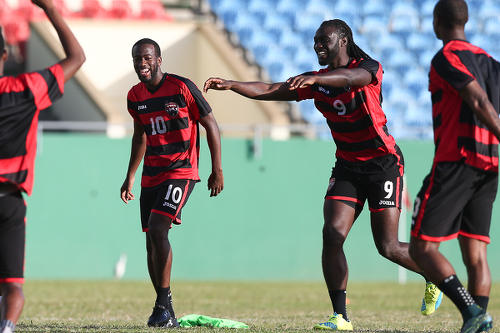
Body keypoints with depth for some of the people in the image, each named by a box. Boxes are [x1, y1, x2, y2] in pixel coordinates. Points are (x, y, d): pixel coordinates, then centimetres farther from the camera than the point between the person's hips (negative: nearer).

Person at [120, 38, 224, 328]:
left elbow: (211, 125, -4)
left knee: (157, 229, -22)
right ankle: (165, 312, 14)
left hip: (181, 171, -7)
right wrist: (130, 177, 23)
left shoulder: (181, 87, -11)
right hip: (151, 175, 7)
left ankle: (164, 304, -18)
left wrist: (217, 170, -8)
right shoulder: (135, 96, 8)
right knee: (152, 243, 5)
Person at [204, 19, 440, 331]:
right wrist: (230, 85, -13)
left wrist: (315, 79, -53)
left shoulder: (369, 68, -11)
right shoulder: (317, 81, 7)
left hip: (383, 162, -6)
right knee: (332, 233, -14)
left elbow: (351, 77, -35)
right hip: (347, 167, 6)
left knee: (388, 247, -7)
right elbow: (273, 91, 0)